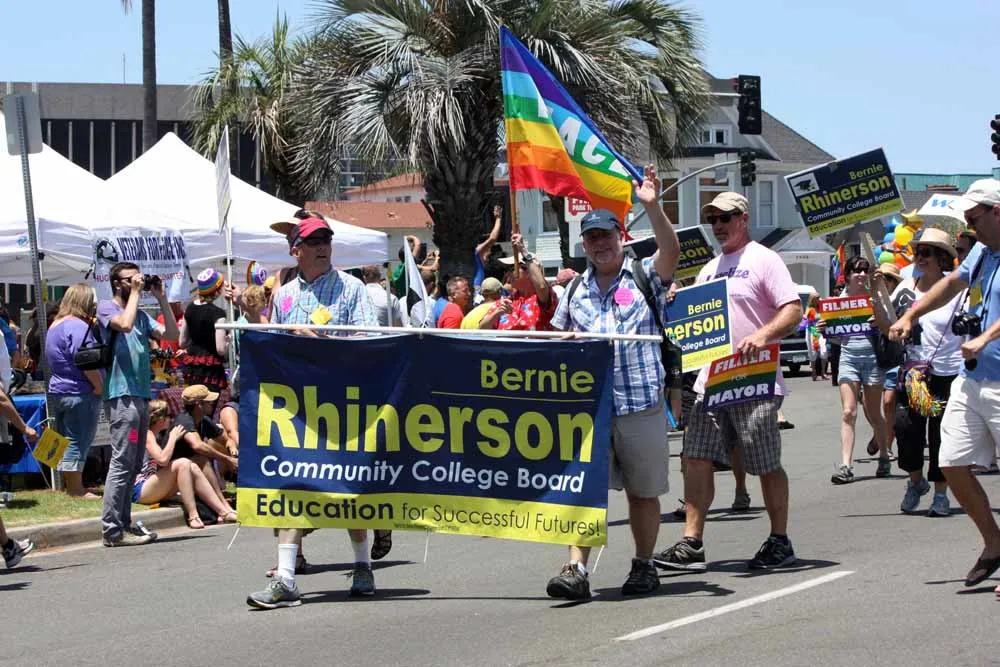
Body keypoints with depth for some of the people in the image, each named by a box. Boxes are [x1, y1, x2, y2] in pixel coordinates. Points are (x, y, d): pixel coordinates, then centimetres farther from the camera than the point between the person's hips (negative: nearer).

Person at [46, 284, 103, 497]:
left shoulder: (55, 325, 15)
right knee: (78, 442, -5)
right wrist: (100, 385, -14)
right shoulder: (78, 326, -16)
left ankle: (70, 486, 19)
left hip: (57, 391, 10)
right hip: (79, 392, -10)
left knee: (66, 441, 13)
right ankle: (76, 489, -3)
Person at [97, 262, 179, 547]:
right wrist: (135, 293, -11)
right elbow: (124, 324, -22)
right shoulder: (106, 308, -1)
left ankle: (124, 523, 15)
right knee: (122, 462, -12)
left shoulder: (141, 315, 20)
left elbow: (172, 334, 10)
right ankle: (112, 529, -12)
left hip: (140, 393, 8)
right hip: (122, 394, -8)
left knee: (133, 464, 10)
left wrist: (161, 298, 7)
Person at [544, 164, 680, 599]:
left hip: (642, 404, -2)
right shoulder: (575, 292, 15)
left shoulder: (645, 278, 3)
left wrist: (652, 206, -29)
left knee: (643, 492, 8)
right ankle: (576, 570, -11)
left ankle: (644, 567, 21)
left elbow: (671, 251, -16)